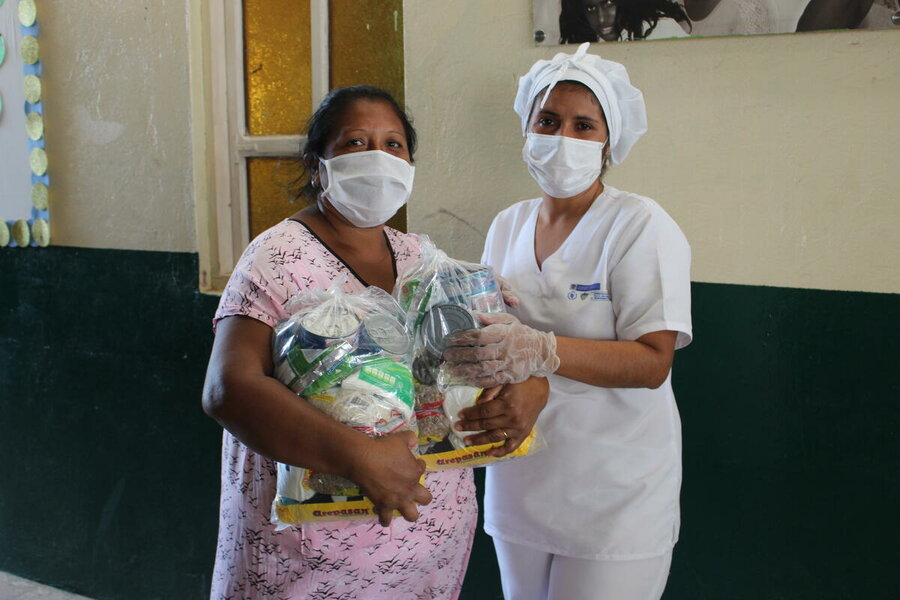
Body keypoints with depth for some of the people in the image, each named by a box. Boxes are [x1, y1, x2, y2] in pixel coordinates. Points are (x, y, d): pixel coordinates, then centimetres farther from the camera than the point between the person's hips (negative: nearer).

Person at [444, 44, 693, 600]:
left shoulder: (639, 225, -11)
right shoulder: (508, 226, 7)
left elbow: (653, 362, -19)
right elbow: (489, 333, 11)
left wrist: (541, 352, -33)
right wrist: (492, 396, -11)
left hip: (614, 492, -5)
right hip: (519, 481, 5)